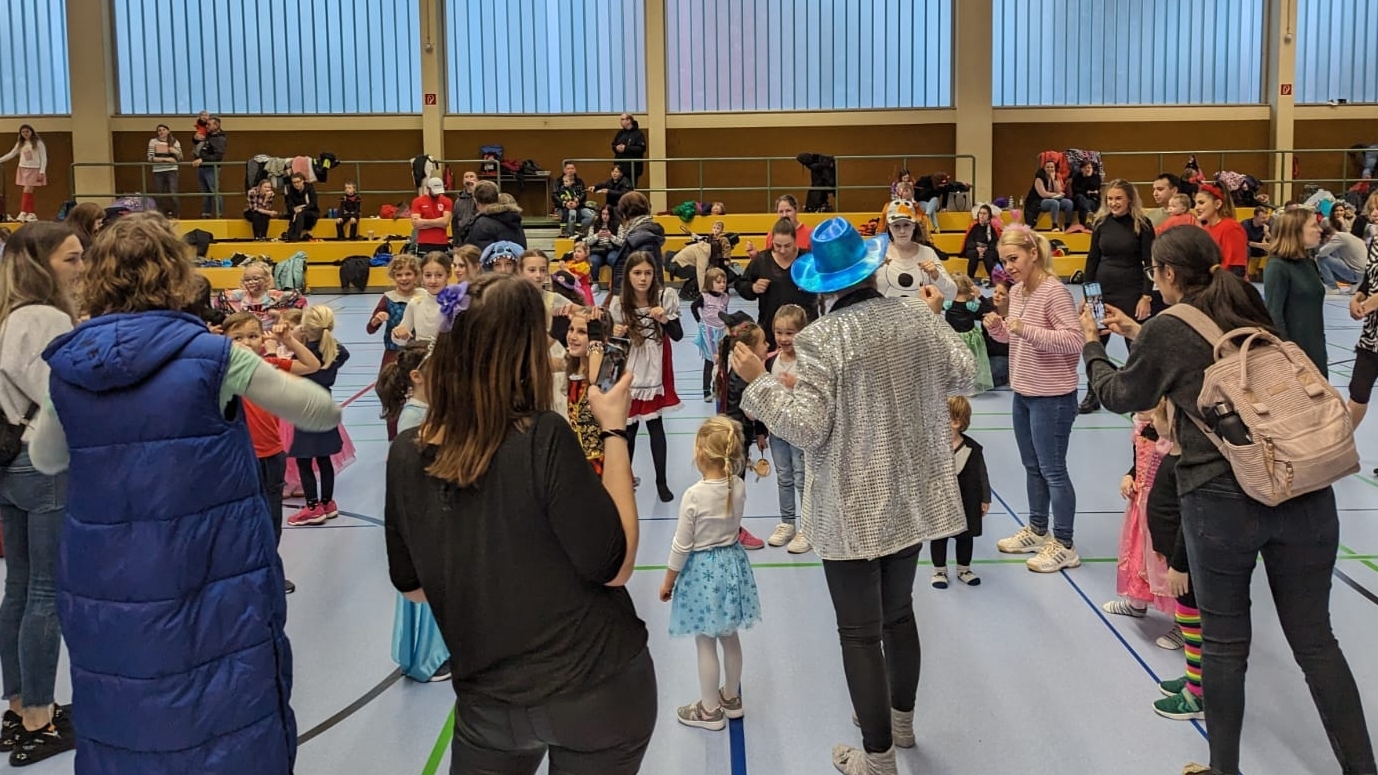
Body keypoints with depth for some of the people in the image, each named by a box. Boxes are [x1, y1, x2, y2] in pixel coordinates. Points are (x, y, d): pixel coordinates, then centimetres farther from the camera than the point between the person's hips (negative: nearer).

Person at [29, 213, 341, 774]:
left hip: (104, 591, 4)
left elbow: (45, 459, 18)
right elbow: (323, 413, 0)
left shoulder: (69, 365, -1)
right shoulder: (210, 356, -12)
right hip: (212, 589, -4)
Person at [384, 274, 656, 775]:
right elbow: (614, 566, -16)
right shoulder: (542, 439, -22)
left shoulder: (406, 455, -7)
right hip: (596, 689, -2)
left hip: (487, 699, 3)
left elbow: (412, 587, 5)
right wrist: (615, 430, -12)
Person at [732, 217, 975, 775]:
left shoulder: (821, 338, -18)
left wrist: (758, 381, -10)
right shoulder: (918, 317, -2)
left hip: (853, 507, -6)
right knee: (898, 611, 25)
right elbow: (962, 377, 12)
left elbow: (808, 426, -20)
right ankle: (900, 718, 43)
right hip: (914, 496, 6)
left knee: (859, 631, 6)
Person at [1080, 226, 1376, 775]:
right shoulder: (1250, 308, 13)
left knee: (1224, 642, 11)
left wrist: (1092, 344, 30)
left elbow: (1120, 396, 15)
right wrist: (1140, 335, 35)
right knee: (1314, 640, 13)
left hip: (1221, 498, -4)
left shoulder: (1168, 330, -2)